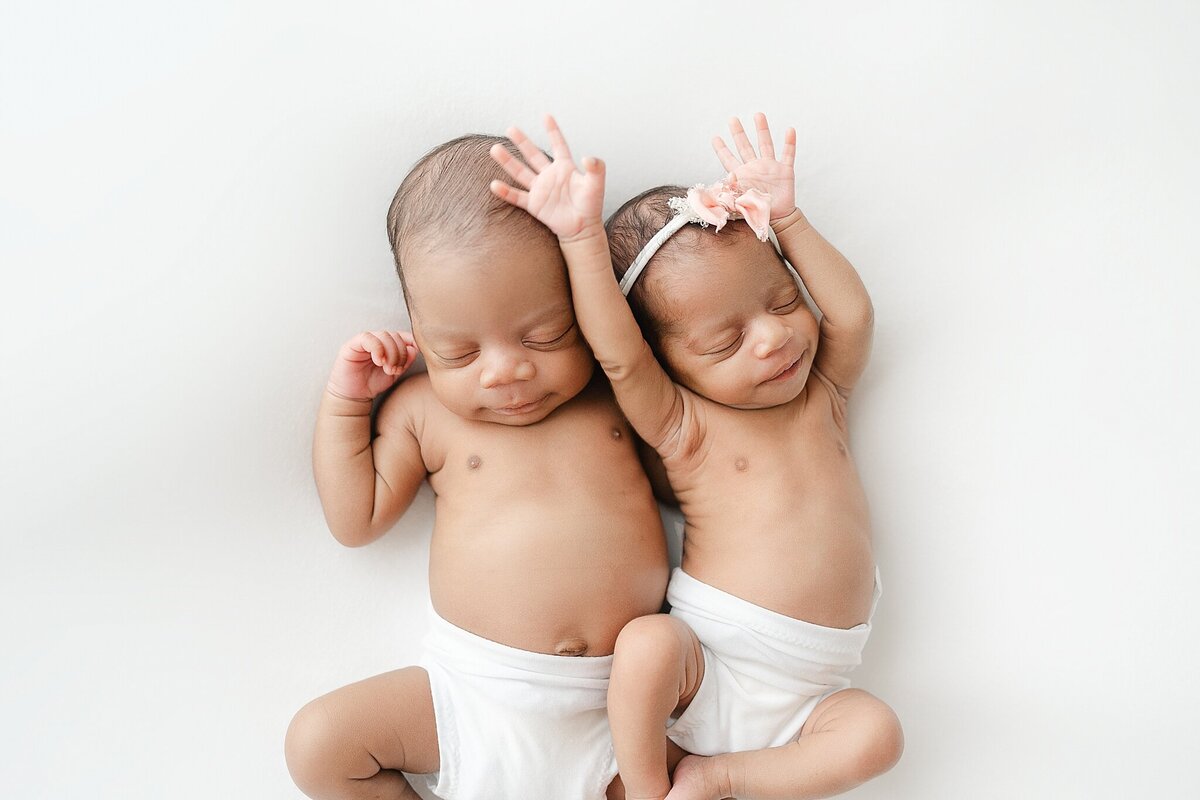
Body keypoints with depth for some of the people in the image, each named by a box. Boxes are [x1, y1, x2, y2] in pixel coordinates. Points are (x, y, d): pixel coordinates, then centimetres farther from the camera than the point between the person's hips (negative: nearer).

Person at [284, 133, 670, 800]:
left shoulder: (622, 386, 4)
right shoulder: (423, 411, 5)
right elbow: (355, 520, 10)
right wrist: (346, 399, 3)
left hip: (617, 703, 0)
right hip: (472, 690, 1)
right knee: (318, 743, -12)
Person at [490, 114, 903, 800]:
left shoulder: (822, 396, 9)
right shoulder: (684, 426, -4)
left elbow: (853, 315, -8)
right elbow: (618, 357, -20)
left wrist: (785, 217, -10)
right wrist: (583, 237, -27)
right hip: (701, 672, -3)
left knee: (877, 733, -21)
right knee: (648, 640, -32)